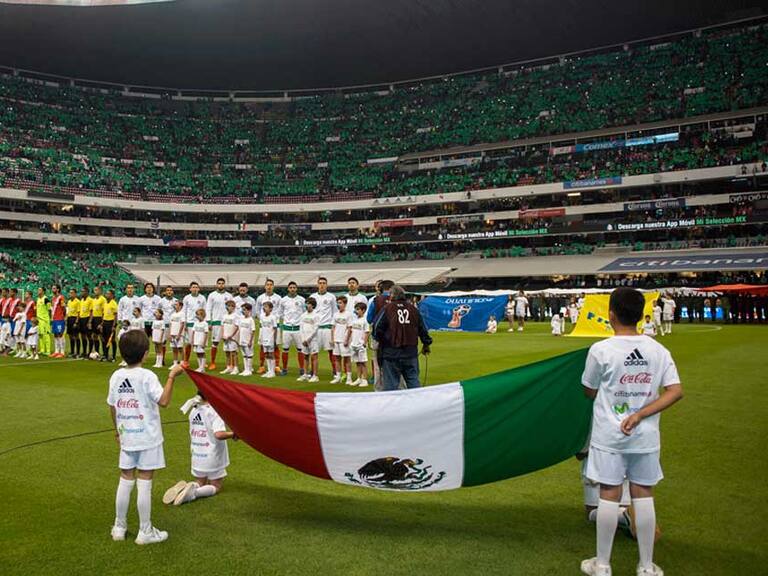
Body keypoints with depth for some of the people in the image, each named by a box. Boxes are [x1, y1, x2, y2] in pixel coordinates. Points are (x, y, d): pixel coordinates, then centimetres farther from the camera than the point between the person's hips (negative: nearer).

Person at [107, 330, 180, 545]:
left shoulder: (116, 376, 2)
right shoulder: (147, 376, -16)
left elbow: (112, 407, 10)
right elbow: (163, 401, -24)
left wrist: (117, 430, 23)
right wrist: (171, 377, -18)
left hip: (126, 437, 5)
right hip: (148, 439, -5)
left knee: (125, 481, 15)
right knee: (144, 484, 2)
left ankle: (119, 527, 26)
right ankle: (145, 531, 11)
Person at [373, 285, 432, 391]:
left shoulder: (387, 309, -6)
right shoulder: (414, 309, 6)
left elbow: (377, 328, -8)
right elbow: (423, 329, 11)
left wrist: (382, 341, 12)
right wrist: (426, 344, 27)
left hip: (391, 354, -3)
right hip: (411, 353, 3)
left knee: (390, 383, 4)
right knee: (413, 381, 11)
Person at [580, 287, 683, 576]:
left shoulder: (601, 350, -12)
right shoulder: (659, 350, -1)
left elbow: (590, 391, -1)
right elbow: (676, 391, -7)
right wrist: (640, 414, -10)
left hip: (609, 436, -3)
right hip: (645, 437, 3)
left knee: (609, 496, 5)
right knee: (643, 496, 11)